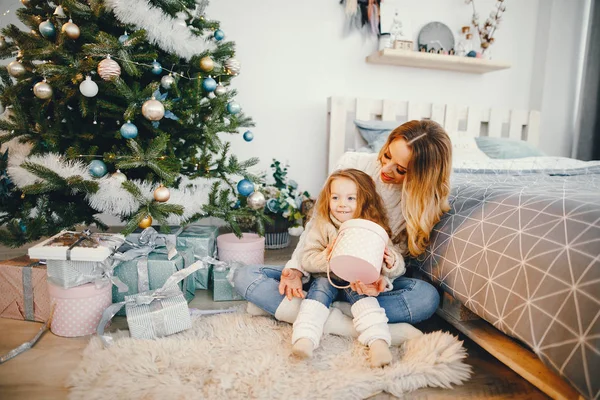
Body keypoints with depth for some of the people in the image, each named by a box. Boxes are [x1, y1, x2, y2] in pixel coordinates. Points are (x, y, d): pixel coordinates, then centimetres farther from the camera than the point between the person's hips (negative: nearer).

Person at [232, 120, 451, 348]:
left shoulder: (420, 201, -9)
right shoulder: (352, 164, -9)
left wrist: (379, 279, -30)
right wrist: (296, 268, -18)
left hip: (366, 280, 0)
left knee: (428, 297, -32)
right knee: (244, 276, -17)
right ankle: (348, 326, -31)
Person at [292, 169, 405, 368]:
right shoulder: (321, 226, -1)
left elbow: (399, 267, -2)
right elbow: (306, 260, -6)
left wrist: (391, 264, -26)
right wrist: (326, 258, -26)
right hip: (328, 277, 1)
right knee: (321, 285, -28)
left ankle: (378, 340, -40)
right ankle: (304, 337, -39)